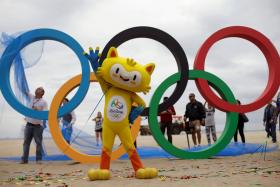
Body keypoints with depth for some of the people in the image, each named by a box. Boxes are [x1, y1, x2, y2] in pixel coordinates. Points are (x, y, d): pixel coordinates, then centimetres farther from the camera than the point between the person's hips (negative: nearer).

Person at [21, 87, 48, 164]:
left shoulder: (43, 102, -2)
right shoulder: (31, 97, 11)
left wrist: (38, 110, -21)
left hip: (38, 125, -4)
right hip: (29, 124, 4)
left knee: (38, 142, -1)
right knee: (26, 142, 5)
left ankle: (39, 159, 7)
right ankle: (24, 159, 10)